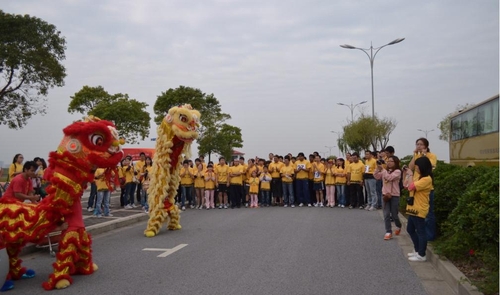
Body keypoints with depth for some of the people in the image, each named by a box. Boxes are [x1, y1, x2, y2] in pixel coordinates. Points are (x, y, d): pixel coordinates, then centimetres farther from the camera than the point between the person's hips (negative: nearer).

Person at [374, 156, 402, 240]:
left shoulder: (397, 171, -10)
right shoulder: (385, 171, 9)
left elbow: (389, 177, -25)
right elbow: (376, 177, 2)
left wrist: (382, 169, -23)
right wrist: (378, 168, -8)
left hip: (394, 195, -5)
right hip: (385, 195, 5)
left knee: (394, 215, 7)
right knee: (386, 215, 0)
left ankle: (398, 226, 37)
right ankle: (388, 232, 5)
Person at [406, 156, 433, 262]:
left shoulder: (427, 179, -18)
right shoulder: (420, 177, 14)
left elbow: (411, 187, -24)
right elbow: (408, 186, 12)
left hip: (419, 209, -10)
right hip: (413, 208, 11)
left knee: (420, 232, -1)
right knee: (410, 229, 19)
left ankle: (421, 255, 9)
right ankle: (417, 250, 31)